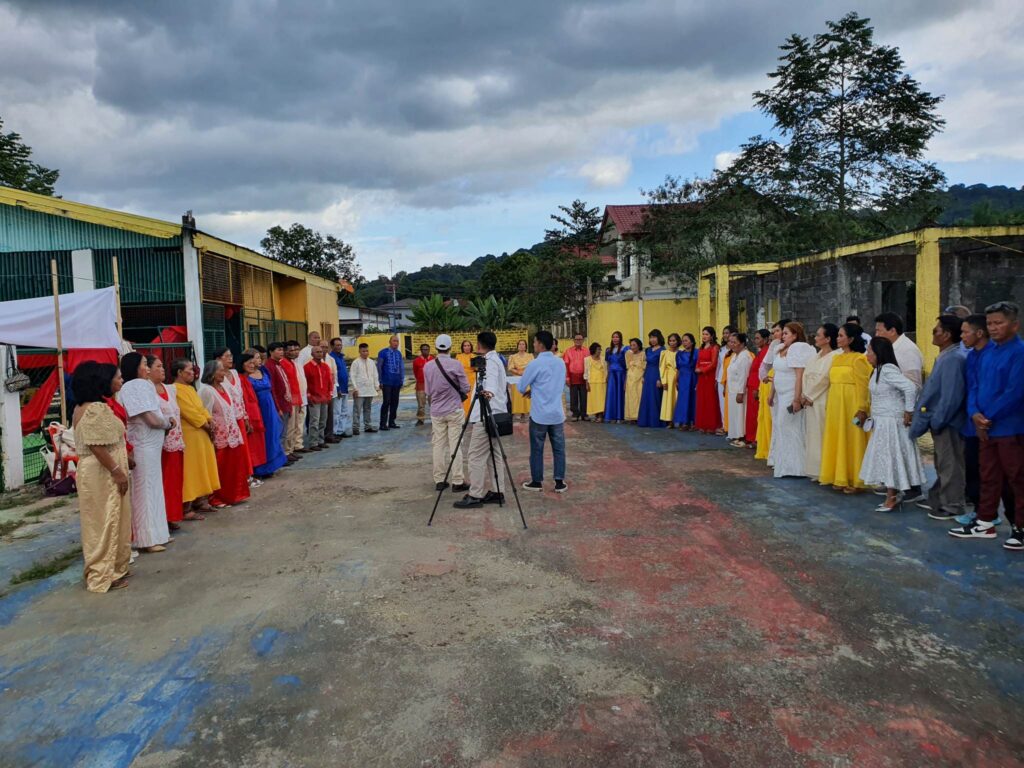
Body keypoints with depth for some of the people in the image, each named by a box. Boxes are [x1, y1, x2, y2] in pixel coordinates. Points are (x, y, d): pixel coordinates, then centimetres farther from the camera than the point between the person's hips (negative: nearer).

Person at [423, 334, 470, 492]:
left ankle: (439, 480, 11)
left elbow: (428, 392, 8)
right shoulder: (456, 364, -10)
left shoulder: (427, 367, 1)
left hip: (436, 411, 3)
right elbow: (466, 389, -5)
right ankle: (458, 482, 1)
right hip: (454, 410, -3)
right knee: (455, 445, -1)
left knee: (438, 445, 8)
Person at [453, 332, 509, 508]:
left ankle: (475, 495, -7)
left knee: (476, 455, -9)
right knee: (492, 454, 11)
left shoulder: (490, 361, -14)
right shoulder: (496, 360, 17)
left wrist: (489, 391, -53)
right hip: (494, 414, 11)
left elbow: (491, 378, -34)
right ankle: (497, 492, 13)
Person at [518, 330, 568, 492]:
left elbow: (520, 388, -4)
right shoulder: (561, 362, 5)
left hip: (539, 414, -4)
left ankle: (537, 482, 15)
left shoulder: (535, 364, -12)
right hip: (557, 413, 5)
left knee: (537, 449, 7)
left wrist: (529, 390, 21)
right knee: (559, 449, 8)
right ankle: (559, 482, 11)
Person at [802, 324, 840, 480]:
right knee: (812, 436, 10)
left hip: (823, 402, -9)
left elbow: (823, 379, -16)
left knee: (821, 436, -4)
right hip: (810, 401, 9)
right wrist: (806, 396, 0)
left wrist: (809, 396, -10)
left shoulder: (835, 356, -12)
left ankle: (823, 472, 3)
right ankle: (815, 470, 17)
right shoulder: (816, 356, 16)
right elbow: (806, 376, 12)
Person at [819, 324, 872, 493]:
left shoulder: (859, 359, -9)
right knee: (837, 441, 11)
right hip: (835, 405, 8)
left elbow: (862, 386, -14)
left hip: (850, 405, -8)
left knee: (851, 441, -1)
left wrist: (861, 409, -18)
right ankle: (840, 478, 21)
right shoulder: (836, 358, 13)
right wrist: (828, 406, 12)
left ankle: (854, 481, 8)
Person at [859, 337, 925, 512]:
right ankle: (893, 497, 20)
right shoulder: (879, 370, 10)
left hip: (891, 423, -9)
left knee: (890, 458, -2)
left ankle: (892, 499, 6)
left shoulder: (888, 369, -19)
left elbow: (911, 387, -27)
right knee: (885, 459, 12)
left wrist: (909, 412, -21)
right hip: (882, 422, 9)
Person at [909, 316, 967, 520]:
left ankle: (952, 507, 14)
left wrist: (936, 421, -19)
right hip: (940, 421, 10)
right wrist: (933, 420, 15)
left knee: (950, 466, 3)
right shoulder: (945, 357, 9)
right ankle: (938, 500, 32)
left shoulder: (954, 359, -21)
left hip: (947, 423, -10)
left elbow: (951, 396, -24)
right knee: (942, 464, 20)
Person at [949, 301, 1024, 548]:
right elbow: (976, 386, 10)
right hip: (985, 428, 7)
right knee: (989, 478, 16)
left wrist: (988, 418, -13)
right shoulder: (989, 353, 9)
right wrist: (975, 414, -6)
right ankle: (985, 523, 26)